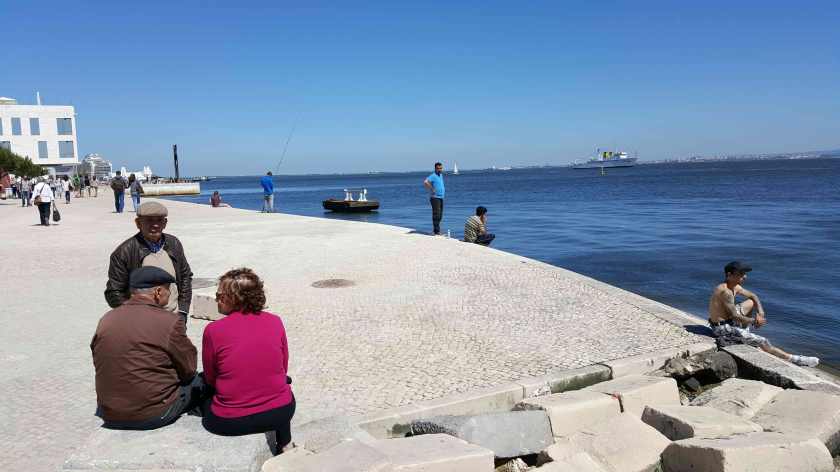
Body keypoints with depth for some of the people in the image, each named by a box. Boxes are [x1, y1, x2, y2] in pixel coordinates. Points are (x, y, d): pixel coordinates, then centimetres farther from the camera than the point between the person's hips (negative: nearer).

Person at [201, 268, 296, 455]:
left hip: (230, 422, -2)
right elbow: (283, 368, 6)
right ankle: (285, 444, 30)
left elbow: (210, 378, 1)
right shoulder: (275, 322, -5)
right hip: (281, 413, 3)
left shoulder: (213, 330, -13)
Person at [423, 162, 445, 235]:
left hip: (441, 197, 9)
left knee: (440, 215, 11)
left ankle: (437, 230, 19)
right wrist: (432, 189, -20)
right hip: (435, 198, -9)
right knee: (436, 215, -10)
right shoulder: (433, 176, -12)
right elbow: (425, 182, -29)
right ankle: (436, 231, -10)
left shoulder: (441, 175, 16)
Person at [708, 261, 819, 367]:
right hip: (722, 328, -10)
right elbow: (734, 316, -23)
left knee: (752, 302, 20)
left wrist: (760, 313, 0)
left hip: (728, 320, 10)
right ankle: (795, 359, 10)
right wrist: (754, 321, -10)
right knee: (763, 342, -6)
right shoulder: (725, 291, -26)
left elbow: (753, 296, 17)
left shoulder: (735, 287, 3)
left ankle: (746, 334, 22)